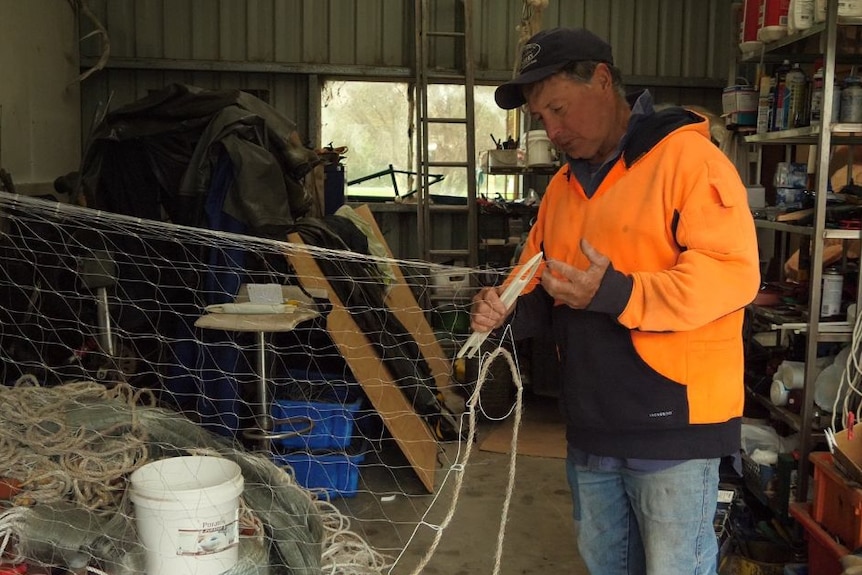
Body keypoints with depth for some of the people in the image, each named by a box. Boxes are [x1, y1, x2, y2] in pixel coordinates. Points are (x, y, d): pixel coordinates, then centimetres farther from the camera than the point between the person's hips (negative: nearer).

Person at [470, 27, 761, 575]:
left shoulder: (686, 156, -12)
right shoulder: (563, 185, 12)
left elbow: (733, 272, -22)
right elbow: (539, 288, 17)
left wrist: (615, 294, -28)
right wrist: (510, 311, -6)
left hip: (674, 425, -7)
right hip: (592, 427, 8)